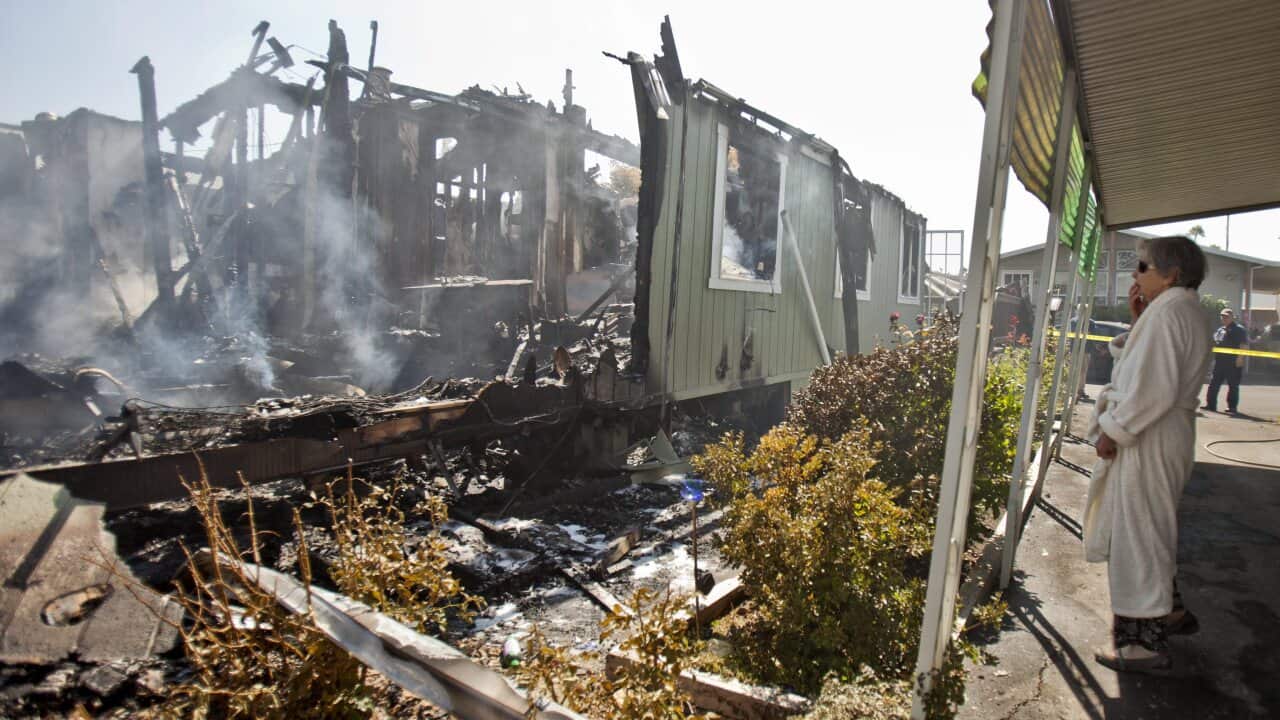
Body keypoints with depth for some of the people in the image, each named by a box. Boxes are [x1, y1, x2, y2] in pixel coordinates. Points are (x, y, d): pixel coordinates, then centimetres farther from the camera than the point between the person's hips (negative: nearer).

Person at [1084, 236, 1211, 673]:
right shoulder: (1185, 310, 15)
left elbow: (1154, 387, -25)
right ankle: (1168, 611, 39)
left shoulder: (1167, 311, -18)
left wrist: (1114, 430, -17)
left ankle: (1146, 641, 9)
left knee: (1138, 534, -2)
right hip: (1169, 436, 11)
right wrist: (1137, 320, 9)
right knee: (1153, 530, 23)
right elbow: (1147, 364, 16)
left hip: (1149, 440, -11)